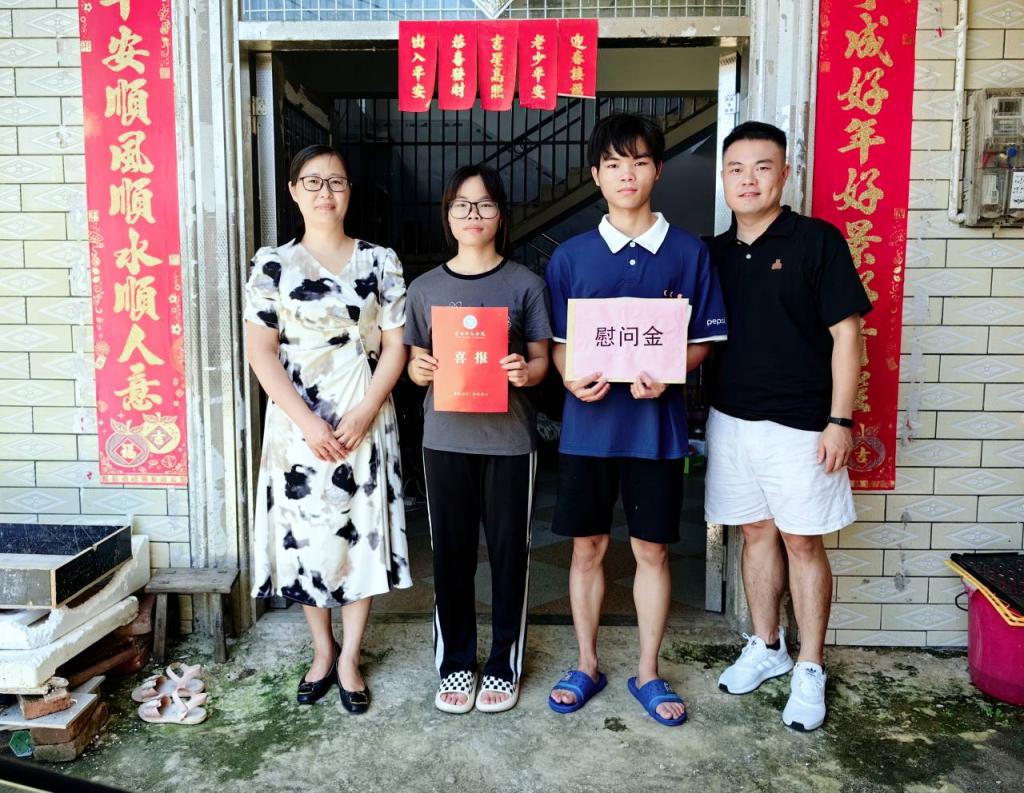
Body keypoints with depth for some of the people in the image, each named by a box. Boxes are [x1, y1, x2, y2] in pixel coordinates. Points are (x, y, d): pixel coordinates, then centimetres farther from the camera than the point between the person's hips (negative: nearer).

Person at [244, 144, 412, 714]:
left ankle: (350, 657, 22)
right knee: (305, 536, 8)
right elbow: (260, 350, -4)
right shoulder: (273, 263, 2)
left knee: (362, 535, 5)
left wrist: (364, 414, -13)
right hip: (298, 425, 0)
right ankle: (323, 650, 28)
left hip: (366, 424, 0)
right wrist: (306, 420, -14)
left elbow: (395, 346, 0)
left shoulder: (380, 261, 3)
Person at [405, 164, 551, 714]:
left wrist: (526, 372, -21)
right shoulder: (425, 288, 6)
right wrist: (419, 370, -13)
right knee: (451, 552, 9)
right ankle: (454, 663, 27)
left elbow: (541, 360, 2)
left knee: (509, 551, 7)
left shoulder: (524, 284, 1)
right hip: (445, 437, 2)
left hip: (509, 438, -1)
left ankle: (503, 665, 25)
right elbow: (415, 360, 10)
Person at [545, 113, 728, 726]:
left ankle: (649, 672, 26)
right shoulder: (571, 256, 4)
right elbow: (556, 343, 7)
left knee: (653, 549, 9)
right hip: (589, 422, 1)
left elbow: (702, 342, 3)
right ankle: (587, 665, 28)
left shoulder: (689, 252, 1)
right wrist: (572, 377, -14)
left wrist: (667, 374, -17)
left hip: (657, 424, -1)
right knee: (588, 547, 10)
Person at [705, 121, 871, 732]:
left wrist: (839, 419, -12)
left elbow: (846, 332, -8)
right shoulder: (715, 253, 9)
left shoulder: (817, 240, -6)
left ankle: (810, 669, 18)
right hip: (730, 419, 5)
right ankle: (766, 647, 30)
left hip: (799, 423, -4)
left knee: (802, 542, 3)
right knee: (757, 533, 14)